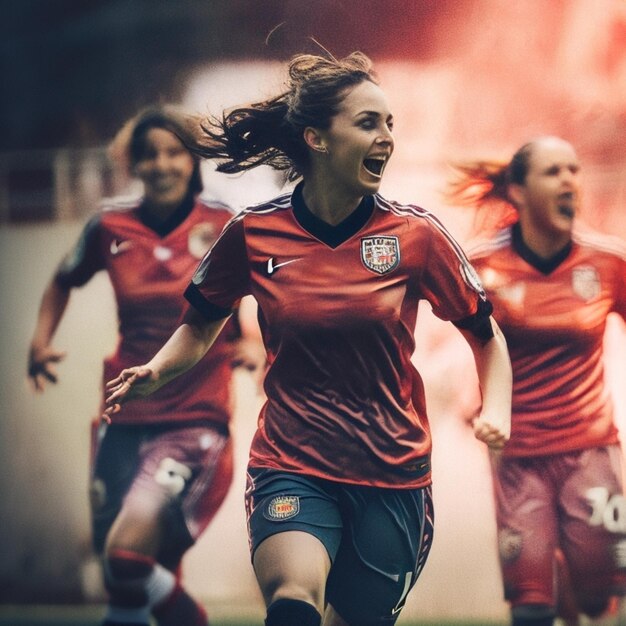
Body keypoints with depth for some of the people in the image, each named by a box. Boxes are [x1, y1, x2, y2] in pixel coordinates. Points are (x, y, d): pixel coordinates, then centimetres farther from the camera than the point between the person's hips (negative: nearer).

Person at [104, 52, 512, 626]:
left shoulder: (415, 233, -3)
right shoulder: (252, 233, -2)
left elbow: (486, 336, 8)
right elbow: (200, 328, 15)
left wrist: (496, 415, -9)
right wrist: (154, 373, -4)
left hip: (392, 475, 1)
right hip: (291, 465, -1)